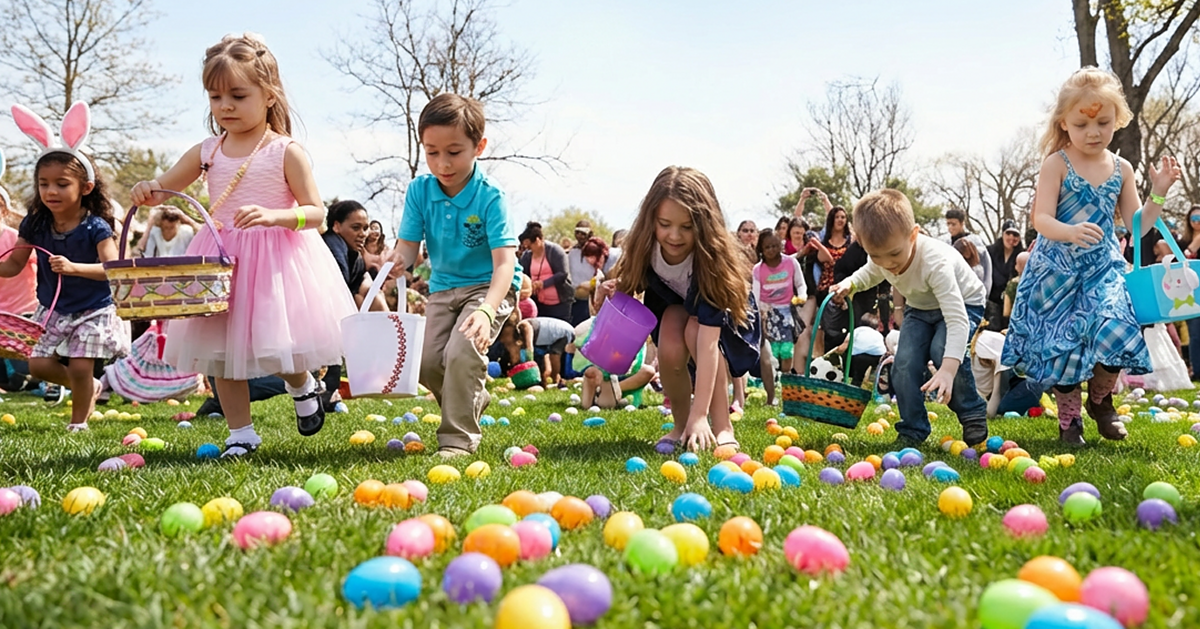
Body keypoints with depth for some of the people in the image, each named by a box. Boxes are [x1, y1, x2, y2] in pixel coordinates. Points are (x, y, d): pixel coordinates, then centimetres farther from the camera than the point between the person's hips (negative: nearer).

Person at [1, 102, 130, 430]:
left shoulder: (95, 227, -18)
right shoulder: (35, 225, -4)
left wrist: (74, 268, -41)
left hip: (92, 310, -5)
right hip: (51, 309, 5)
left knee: (80, 367, -5)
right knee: (38, 364, 2)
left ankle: (78, 421, 19)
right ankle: (89, 387, 29)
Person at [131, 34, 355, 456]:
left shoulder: (286, 152, -7)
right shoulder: (207, 152, 6)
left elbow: (315, 213, -10)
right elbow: (164, 188, 14)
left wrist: (273, 215, -27)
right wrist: (147, 191, -10)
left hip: (278, 257, -4)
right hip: (222, 261, 5)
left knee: (279, 346, -7)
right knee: (221, 350, 7)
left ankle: (302, 386, 29)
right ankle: (241, 433, 22)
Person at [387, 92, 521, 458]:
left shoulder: (490, 198, -21)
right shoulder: (419, 191, -7)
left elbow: (504, 263, -27)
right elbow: (408, 243, -6)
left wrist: (486, 310, -43)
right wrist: (399, 258, -33)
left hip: (489, 287, -5)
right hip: (443, 288, 6)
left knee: (461, 351, -24)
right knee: (427, 363, -2)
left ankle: (459, 438, -8)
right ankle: (473, 399, 27)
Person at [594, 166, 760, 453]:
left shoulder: (712, 257, -38)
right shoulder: (646, 250, -26)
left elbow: (708, 339, -44)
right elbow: (631, 285, -2)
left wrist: (700, 414, -49)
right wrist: (614, 290, -28)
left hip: (727, 320, -3)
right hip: (675, 309, 3)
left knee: (695, 329, -35)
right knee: (670, 350, -30)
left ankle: (722, 426, -21)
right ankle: (681, 426, -5)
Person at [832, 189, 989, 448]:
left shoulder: (935, 261, -40)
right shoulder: (881, 259, -20)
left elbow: (957, 320, -45)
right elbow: (869, 274, 8)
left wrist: (948, 369, -57)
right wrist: (850, 284, -16)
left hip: (962, 304, -6)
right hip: (920, 308, 6)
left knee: (942, 349, -32)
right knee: (904, 363, -14)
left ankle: (973, 414, -10)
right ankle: (912, 430, 2)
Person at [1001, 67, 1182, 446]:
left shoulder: (1121, 169, 7)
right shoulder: (1057, 164, -6)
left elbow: (1137, 226, 11)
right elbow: (1041, 219, -15)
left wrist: (1158, 194, -2)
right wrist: (1070, 232, -34)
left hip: (1103, 268, 3)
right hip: (1057, 269, -3)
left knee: (1114, 328, -16)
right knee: (1063, 341, -2)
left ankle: (1101, 402, 11)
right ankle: (1069, 418, 19)